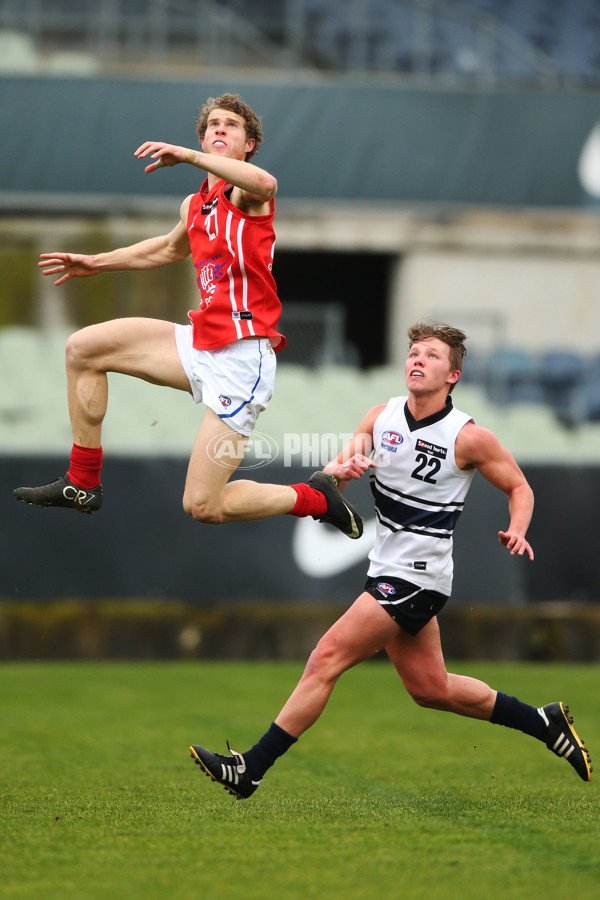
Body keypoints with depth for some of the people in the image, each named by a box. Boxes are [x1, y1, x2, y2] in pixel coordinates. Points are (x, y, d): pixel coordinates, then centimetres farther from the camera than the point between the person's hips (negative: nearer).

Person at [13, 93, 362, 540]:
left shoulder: (245, 194, -8)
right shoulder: (194, 205, 15)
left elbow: (264, 183, -36)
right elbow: (170, 248, 39)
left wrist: (188, 155, -36)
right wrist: (96, 263, 41)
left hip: (242, 357, -8)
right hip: (202, 344, 8)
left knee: (203, 507, -10)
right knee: (83, 348, 6)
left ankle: (314, 498, 13)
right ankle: (82, 484, 15)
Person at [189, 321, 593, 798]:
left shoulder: (469, 436, -12)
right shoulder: (383, 415, 4)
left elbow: (519, 487, 0)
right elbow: (335, 470, 4)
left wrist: (517, 531, -19)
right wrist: (343, 469, -20)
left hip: (417, 578, -7)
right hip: (389, 571, 7)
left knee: (327, 659, -12)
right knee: (430, 688, 15)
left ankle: (250, 770, -9)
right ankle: (546, 724, 32)